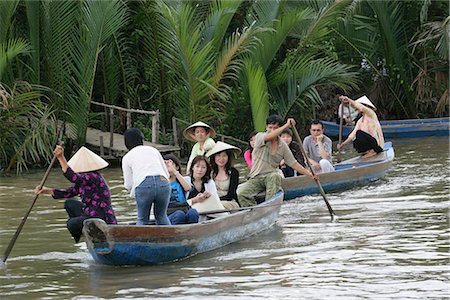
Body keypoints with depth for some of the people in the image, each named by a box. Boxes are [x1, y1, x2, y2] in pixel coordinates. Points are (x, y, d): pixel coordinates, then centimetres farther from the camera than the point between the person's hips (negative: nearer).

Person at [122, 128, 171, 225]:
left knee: (143, 220, 12)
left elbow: (128, 185, 15)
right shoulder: (153, 150, 26)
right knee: (161, 216, 19)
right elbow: (167, 173, 21)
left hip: (144, 185, -2)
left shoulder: (127, 157, 18)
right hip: (163, 183, 2)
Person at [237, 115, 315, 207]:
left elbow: (293, 163, 11)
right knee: (241, 194, -27)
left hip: (272, 176, 1)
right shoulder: (259, 137, -3)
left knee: (274, 176, -36)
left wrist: (309, 174, 3)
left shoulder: (283, 146, 6)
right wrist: (286, 126, -33)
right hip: (256, 178, -1)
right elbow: (268, 137, -26)